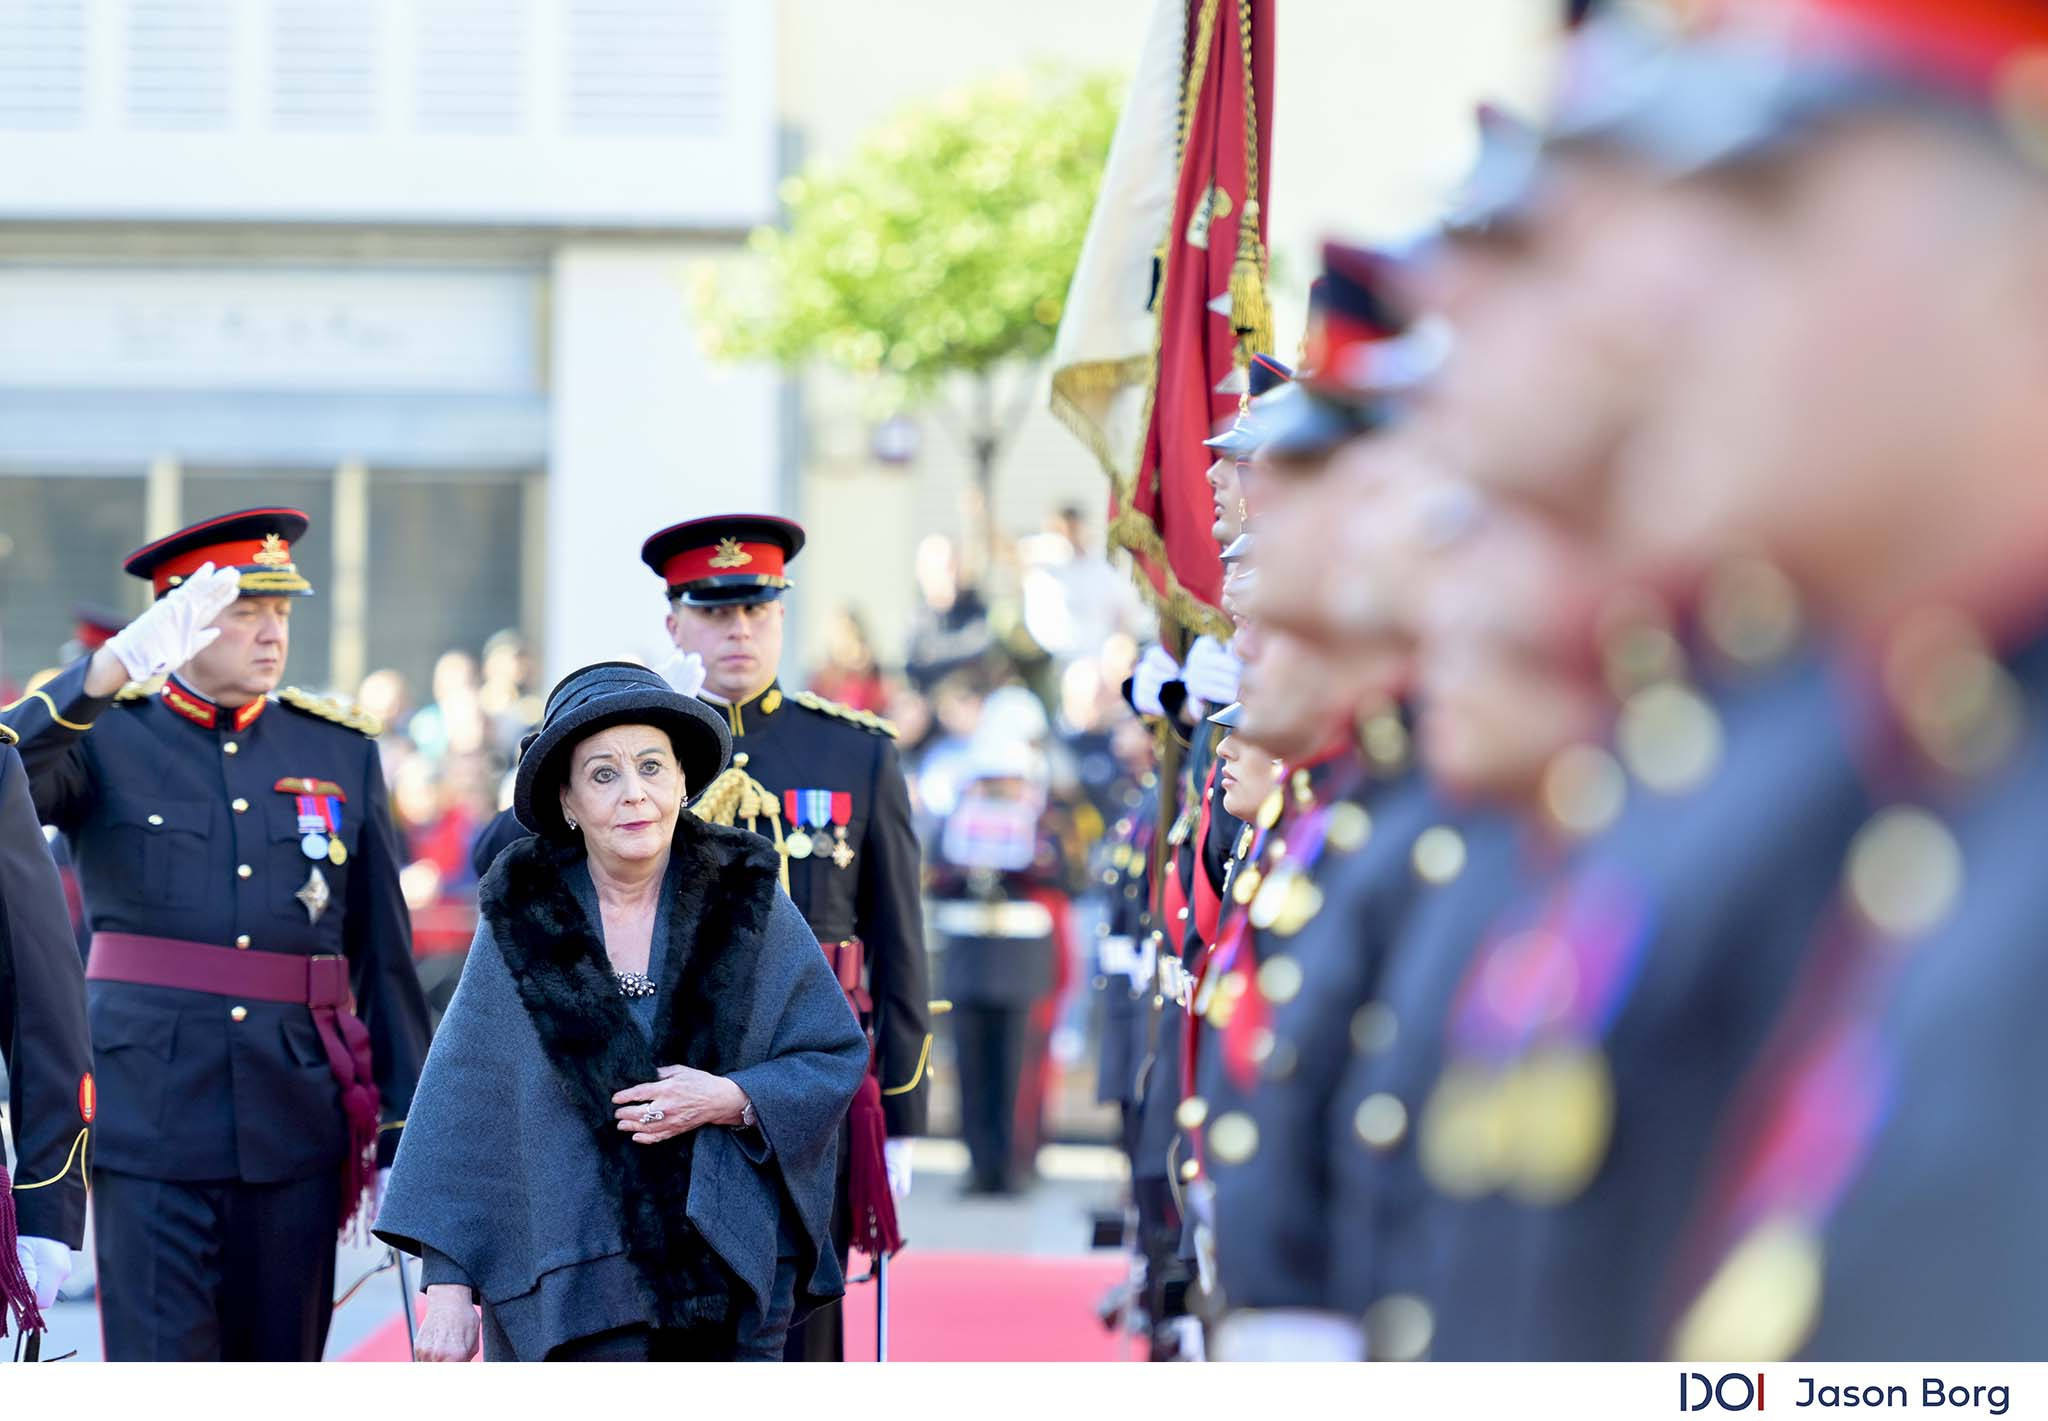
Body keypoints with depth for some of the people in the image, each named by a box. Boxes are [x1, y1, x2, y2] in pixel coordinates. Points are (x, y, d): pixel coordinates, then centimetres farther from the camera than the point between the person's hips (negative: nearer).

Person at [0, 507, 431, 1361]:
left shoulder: (340, 751, 11)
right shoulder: (105, 736, 3)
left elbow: (387, 955, 11)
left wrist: (404, 1131, 7)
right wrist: (117, 666, -31)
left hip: (298, 1119, 3)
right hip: (151, 1114, -3)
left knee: (282, 1365, 8)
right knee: (160, 1366, -5)